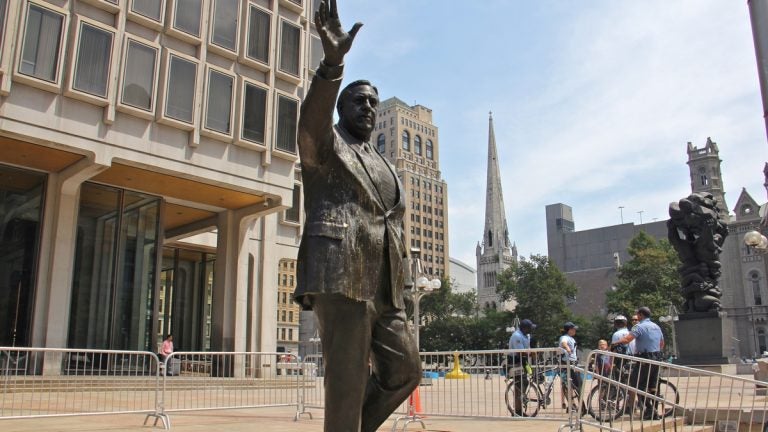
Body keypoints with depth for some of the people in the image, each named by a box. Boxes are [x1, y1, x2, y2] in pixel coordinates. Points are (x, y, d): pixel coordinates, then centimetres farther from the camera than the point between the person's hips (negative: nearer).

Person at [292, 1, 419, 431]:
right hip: (340, 279, -7)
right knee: (347, 383, -6)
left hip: (383, 287, 8)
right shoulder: (324, 146, 6)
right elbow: (312, 122, -19)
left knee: (405, 370, 9)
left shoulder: (384, 166, 26)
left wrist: (399, 289, 17)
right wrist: (332, 62, -36)